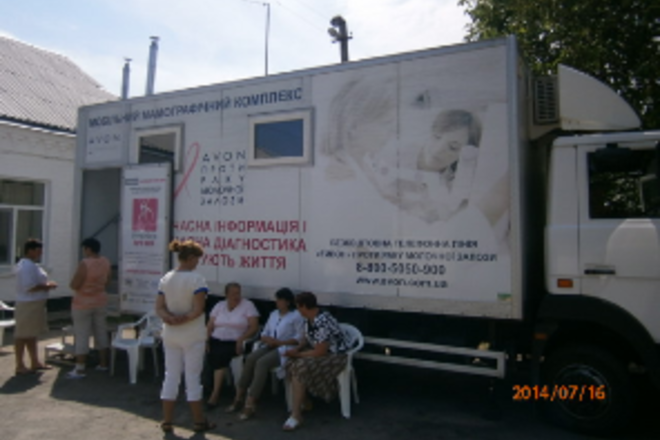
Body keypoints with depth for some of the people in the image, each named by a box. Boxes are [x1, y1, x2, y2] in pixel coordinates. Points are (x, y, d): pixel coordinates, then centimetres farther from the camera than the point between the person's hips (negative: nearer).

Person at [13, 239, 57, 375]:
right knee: (22, 335, -1)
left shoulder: (31, 264, 14)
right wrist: (47, 286, -15)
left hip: (34, 304, 11)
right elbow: (29, 286, -26)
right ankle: (20, 366, 6)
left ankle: (35, 362, 24)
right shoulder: (27, 266, -19)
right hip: (28, 305, -11)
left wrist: (46, 285, 7)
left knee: (31, 335, 16)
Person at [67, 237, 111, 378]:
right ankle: (103, 364, 24)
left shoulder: (85, 264, -22)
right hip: (100, 302, 7)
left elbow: (74, 285, -19)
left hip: (83, 304, -7)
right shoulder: (106, 262, -1)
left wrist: (73, 283, 2)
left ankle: (80, 369, 4)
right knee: (101, 333, 15)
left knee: (82, 336, 0)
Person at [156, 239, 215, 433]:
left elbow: (159, 308, 0)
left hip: (170, 335, 5)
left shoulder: (166, 279, 4)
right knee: (193, 377, 5)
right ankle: (199, 421, 18)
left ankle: (167, 421, 21)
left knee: (170, 376, 13)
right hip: (192, 335, -5)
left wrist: (170, 318, -14)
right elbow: (198, 309, -21)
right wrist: (184, 319, -12)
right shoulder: (197, 279, -15)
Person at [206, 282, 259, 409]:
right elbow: (210, 327, 11)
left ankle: (215, 395, -15)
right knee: (213, 354, -28)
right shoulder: (219, 306, 15)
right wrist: (206, 341, -7)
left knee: (222, 354, -30)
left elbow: (254, 327, -7)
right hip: (217, 341, 3)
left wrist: (241, 339, -21)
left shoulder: (248, 305, 2)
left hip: (235, 343, -3)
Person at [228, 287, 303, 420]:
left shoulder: (296, 316, -2)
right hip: (270, 346, 6)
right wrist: (265, 339, -6)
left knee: (262, 362, -31)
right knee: (250, 358, -23)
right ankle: (239, 395, -17)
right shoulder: (274, 314, 19)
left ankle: (250, 403, -29)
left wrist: (279, 342, -17)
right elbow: (264, 332, 19)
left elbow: (299, 338, -11)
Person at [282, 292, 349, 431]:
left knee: (301, 367, -27)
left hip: (334, 356, -9)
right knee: (291, 363, -12)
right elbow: (306, 337, 14)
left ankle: (296, 415, -18)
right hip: (319, 350, 9)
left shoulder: (322, 324, -29)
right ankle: (305, 401, 2)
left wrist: (298, 355, -14)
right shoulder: (309, 318, -1)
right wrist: (296, 349, -5)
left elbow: (319, 352, -26)